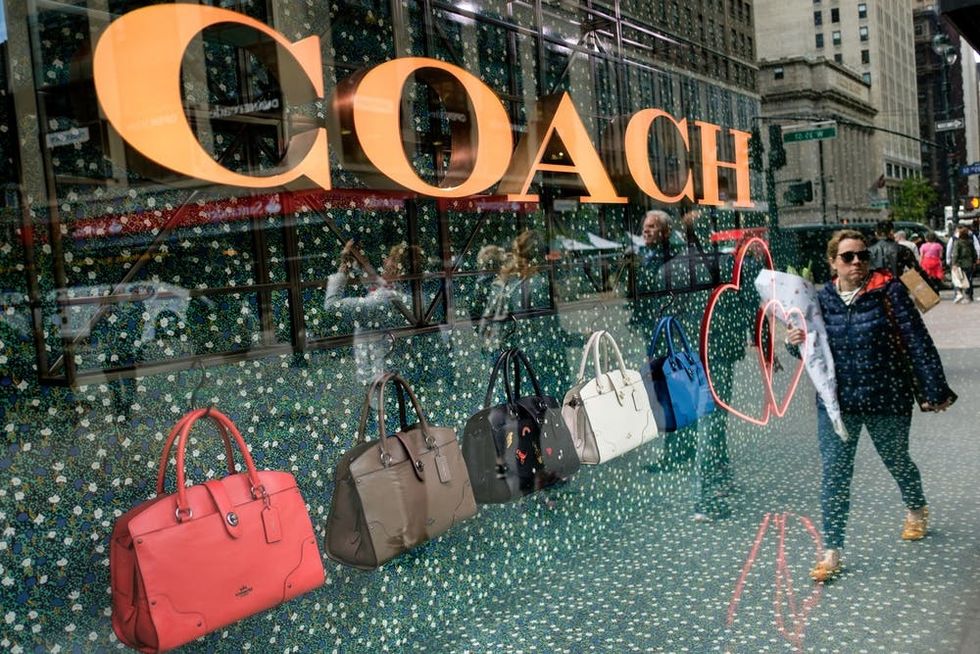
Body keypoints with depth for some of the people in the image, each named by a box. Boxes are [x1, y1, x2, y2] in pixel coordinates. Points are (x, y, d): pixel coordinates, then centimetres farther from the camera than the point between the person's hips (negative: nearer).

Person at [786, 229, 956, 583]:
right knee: (834, 474, -3)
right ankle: (832, 552, 5)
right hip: (837, 401, 2)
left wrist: (935, 389, -12)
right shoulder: (822, 299, -1)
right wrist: (794, 341, -14)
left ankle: (916, 510, 52)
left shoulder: (888, 290, -11)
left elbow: (917, 340, -11)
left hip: (888, 399, -2)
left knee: (897, 462, 20)